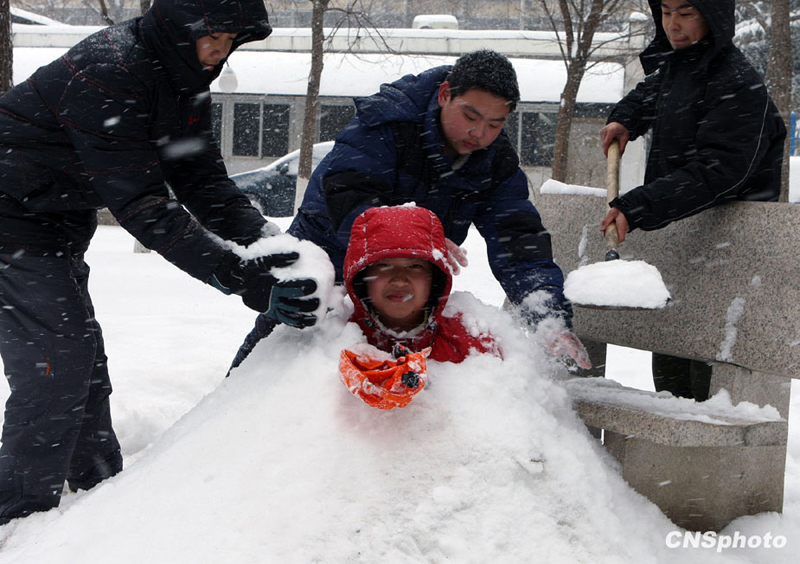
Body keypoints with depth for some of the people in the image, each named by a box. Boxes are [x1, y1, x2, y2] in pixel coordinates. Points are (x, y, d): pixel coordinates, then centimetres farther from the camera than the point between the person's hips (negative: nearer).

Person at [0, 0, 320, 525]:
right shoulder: (108, 72, -29)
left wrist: (269, 243, -20)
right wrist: (242, 276, -39)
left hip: (56, 231, 10)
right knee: (56, 366, -13)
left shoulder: (183, 80, 1)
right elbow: (142, 205, -33)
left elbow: (202, 179, -3)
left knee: (86, 363, 15)